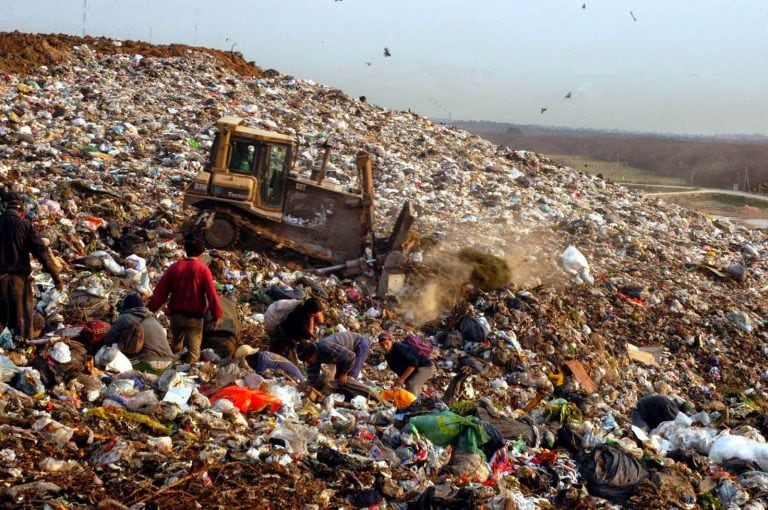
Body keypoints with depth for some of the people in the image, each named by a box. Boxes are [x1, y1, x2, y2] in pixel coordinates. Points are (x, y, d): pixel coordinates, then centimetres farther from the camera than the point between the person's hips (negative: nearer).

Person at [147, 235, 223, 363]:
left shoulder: (174, 267, 0)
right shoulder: (202, 269, -11)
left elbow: (160, 291, 1)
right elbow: (211, 294, -13)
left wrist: (150, 309, 7)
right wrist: (217, 315, -7)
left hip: (176, 314, 4)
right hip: (195, 316, -4)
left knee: (176, 345, 21)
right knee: (193, 348, 2)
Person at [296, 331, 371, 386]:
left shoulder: (327, 348, -40)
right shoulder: (314, 357, -11)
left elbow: (350, 357, -35)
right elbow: (313, 379, -2)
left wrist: (344, 373, -23)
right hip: (347, 351, 9)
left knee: (349, 378, -19)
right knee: (338, 377, 4)